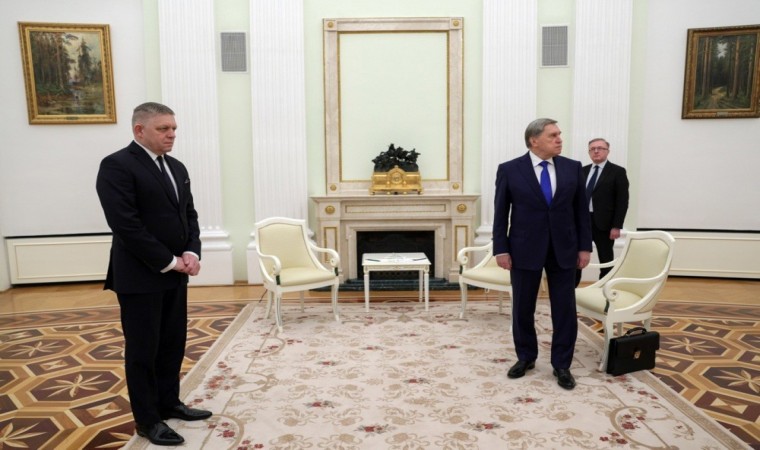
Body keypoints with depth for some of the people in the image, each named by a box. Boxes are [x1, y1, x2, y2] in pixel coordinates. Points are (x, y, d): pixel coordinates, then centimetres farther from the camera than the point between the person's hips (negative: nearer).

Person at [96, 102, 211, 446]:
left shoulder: (177, 168, 12)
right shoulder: (117, 166, -13)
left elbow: (189, 215, 13)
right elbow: (126, 225, -20)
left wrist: (191, 253, -4)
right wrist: (168, 261, -17)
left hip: (175, 273, 8)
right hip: (140, 276, -7)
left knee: (173, 343, 15)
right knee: (143, 349, 4)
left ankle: (168, 403, 31)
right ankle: (147, 419, 18)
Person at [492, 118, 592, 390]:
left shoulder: (573, 168, 3)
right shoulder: (509, 170, -4)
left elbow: (582, 210, 6)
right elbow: (500, 213, -3)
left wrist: (585, 246, 2)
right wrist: (501, 249, -7)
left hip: (563, 249, 2)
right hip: (525, 249, -1)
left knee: (565, 309, 5)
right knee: (523, 308, 9)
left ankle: (562, 365, 19)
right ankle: (526, 357, 29)